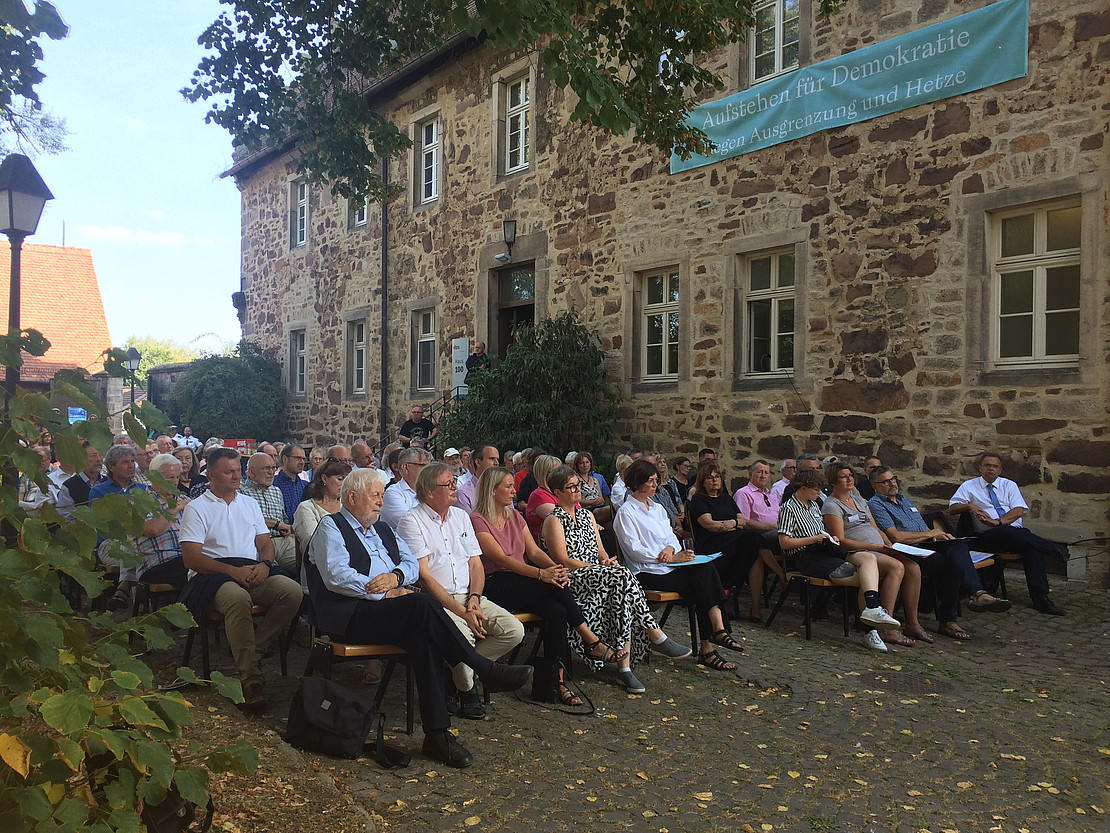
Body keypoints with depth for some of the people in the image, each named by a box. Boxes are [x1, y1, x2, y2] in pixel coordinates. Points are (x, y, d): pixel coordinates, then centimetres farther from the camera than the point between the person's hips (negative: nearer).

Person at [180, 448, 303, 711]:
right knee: (238, 598, -39)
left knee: (293, 591, -25)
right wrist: (233, 571, -18)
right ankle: (250, 679, -34)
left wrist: (264, 564, -6)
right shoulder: (196, 508, 6)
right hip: (214, 575, -5)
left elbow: (265, 543, 18)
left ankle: (251, 649, -13)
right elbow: (191, 558, -5)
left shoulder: (250, 504, 23)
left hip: (253, 572, 5)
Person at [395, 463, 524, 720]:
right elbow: (424, 576, -13)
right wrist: (461, 612, -19)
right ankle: (466, 690, -2)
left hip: (468, 597, 6)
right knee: (462, 636, -34)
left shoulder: (461, 516, 16)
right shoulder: (411, 522, -5)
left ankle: (457, 673, 1)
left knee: (514, 630, -14)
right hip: (434, 601, -6)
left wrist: (474, 598, -6)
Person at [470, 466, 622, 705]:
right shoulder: (477, 521, -6)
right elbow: (502, 559, -17)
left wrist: (555, 567, -13)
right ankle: (591, 642, -17)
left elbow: (534, 551, 9)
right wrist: (540, 573, -29)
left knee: (557, 611, -24)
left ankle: (557, 681, -21)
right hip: (496, 585, -7)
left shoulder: (514, 516, 17)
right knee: (555, 585, -27)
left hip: (523, 582, 7)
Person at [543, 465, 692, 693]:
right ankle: (658, 637, -25)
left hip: (598, 574, 7)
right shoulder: (554, 520, -1)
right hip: (572, 580, -7)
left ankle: (624, 665, -30)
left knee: (621, 593, -28)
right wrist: (602, 566, -15)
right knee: (621, 576, -31)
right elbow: (562, 561, -10)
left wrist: (608, 560, -6)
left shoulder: (587, 514, 22)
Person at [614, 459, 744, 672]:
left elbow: (672, 536, 17)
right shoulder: (625, 513, -3)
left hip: (669, 566, 6)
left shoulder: (658, 508, 21)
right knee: (702, 584, -25)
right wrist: (671, 558, -17)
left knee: (706, 569, -22)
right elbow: (635, 550, -11)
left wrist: (670, 548, -9)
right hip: (646, 573, -6)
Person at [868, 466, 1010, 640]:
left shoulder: (905, 500, 29)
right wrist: (930, 534, -4)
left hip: (927, 546, 6)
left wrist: (939, 535, 5)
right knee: (949, 565, -31)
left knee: (958, 545, -25)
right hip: (909, 552, -6)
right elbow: (895, 536, -12)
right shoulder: (875, 505, 1)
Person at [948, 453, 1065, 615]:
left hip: (1017, 531, 2)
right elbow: (952, 508, 6)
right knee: (1006, 532, -37)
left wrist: (998, 521, -14)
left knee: (1032, 547, -31)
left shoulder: (1009, 485, 18)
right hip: (988, 536, -2)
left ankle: (1040, 599, -34)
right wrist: (970, 506, -14)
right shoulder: (969, 486, 15)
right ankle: (1051, 549, -18)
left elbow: (1019, 510, 3)